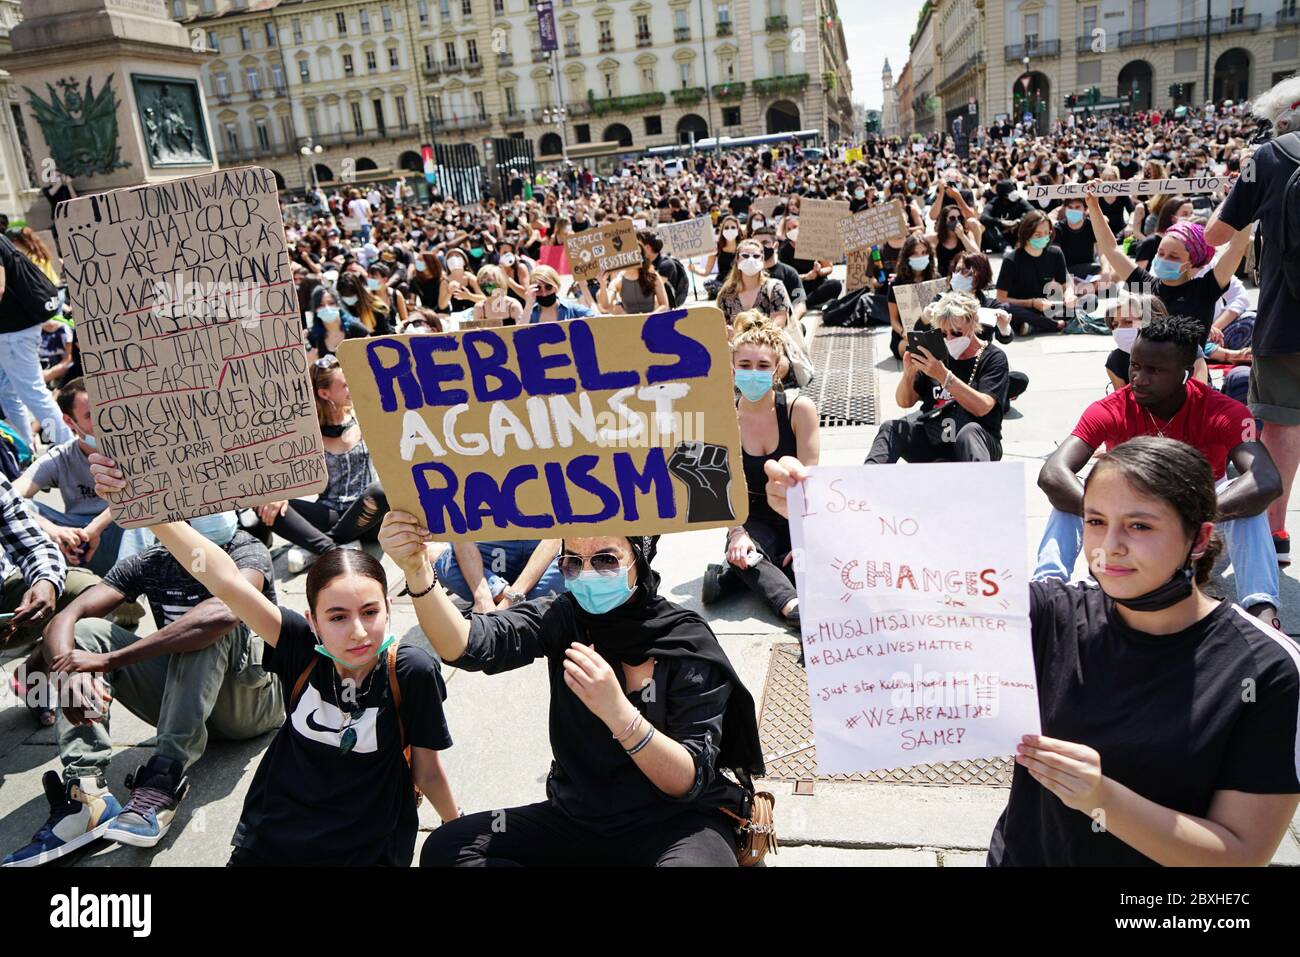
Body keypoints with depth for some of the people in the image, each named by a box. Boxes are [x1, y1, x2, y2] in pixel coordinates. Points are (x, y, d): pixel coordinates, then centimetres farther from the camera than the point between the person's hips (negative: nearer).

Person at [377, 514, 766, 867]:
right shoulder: (564, 617, -4)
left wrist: (618, 712, -34)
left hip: (675, 821, -5)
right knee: (445, 847, -11)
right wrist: (417, 571, -37)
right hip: (577, 816, 5)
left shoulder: (688, 642, -15)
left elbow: (690, 780, -19)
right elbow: (468, 646, -21)